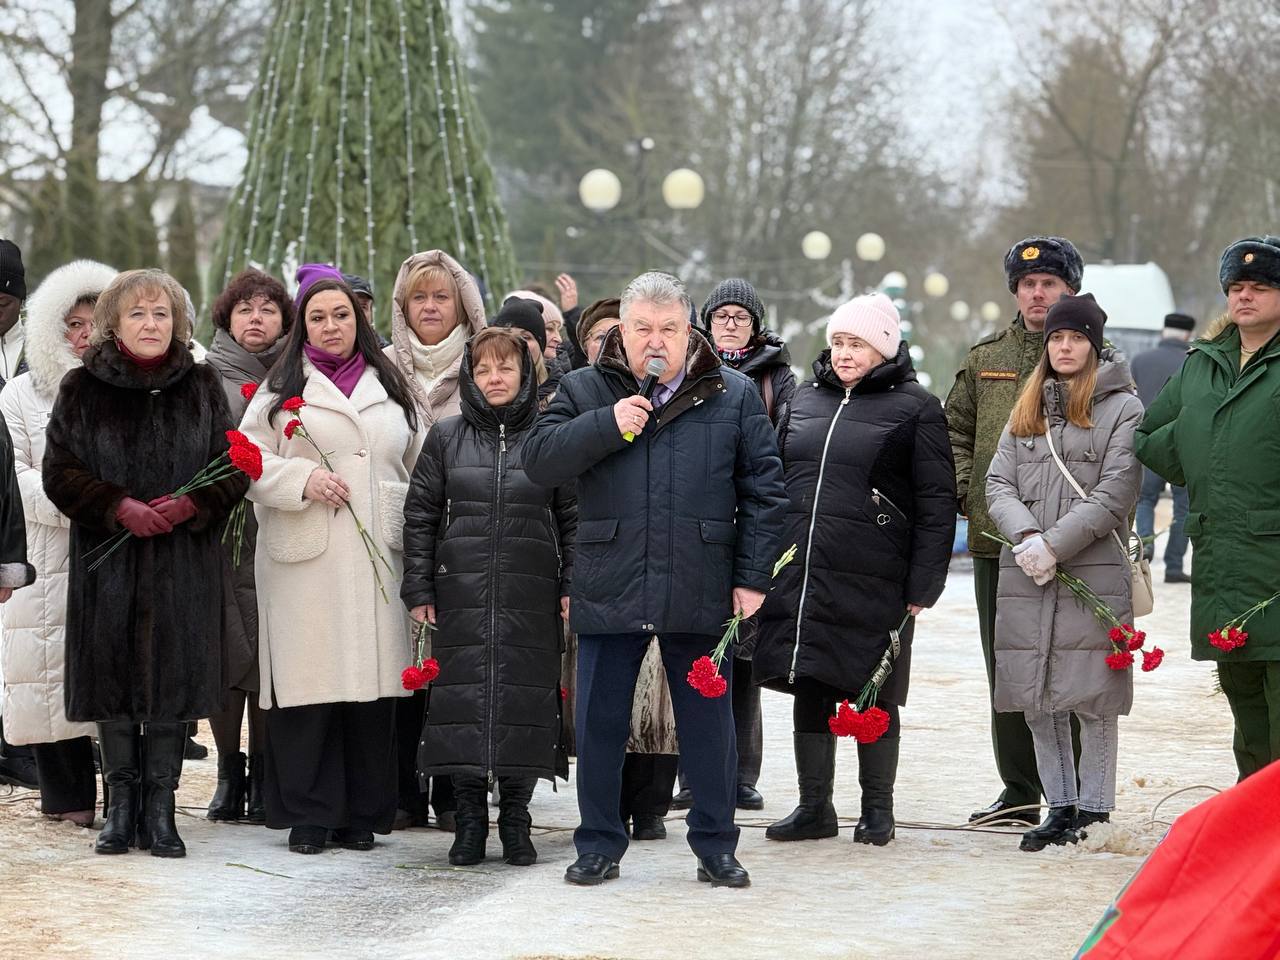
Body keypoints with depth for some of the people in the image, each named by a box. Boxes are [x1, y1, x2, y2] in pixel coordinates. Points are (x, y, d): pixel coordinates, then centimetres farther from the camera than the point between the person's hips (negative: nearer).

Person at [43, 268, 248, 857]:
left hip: (184, 559, 0)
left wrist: (189, 506, -12)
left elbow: (234, 470, 6)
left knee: (174, 673, -2)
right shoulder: (83, 389, 5)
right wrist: (119, 508, -13)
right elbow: (60, 472, 1)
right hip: (107, 557, 0)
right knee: (112, 672, 0)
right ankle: (120, 804, 10)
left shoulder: (201, 387, 7)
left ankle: (160, 809, 5)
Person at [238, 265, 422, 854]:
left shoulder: (389, 388, 17)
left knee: (372, 677, 1)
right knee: (309, 681, -5)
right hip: (304, 560, -3)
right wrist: (304, 479, -13)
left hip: (376, 557, 3)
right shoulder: (282, 387, 7)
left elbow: (416, 467, 22)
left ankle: (362, 813, 10)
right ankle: (307, 816, 3)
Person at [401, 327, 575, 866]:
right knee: (464, 697, -2)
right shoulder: (446, 438, 9)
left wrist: (570, 587, 0)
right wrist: (419, 590, 2)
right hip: (461, 595, 1)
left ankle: (516, 819, 9)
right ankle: (470, 817, 7)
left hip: (532, 600, -1)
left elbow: (571, 518, 8)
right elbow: (419, 517, 9)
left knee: (526, 698, -1)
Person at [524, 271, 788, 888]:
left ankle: (715, 845, 16)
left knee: (708, 724, 5)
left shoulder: (733, 396, 6)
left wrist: (752, 577, -1)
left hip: (699, 592, 0)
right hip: (607, 591, 0)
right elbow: (538, 461, -4)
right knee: (599, 723, 5)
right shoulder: (584, 392, 7)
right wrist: (608, 425, -15)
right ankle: (599, 845, 17)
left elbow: (763, 491, 5)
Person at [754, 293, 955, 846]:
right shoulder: (805, 401, 14)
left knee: (874, 694, 4)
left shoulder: (916, 409, -1)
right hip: (799, 573, 4)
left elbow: (937, 503, -3)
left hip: (873, 582, -4)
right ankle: (814, 806, 17)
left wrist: (923, 585, -9)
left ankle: (877, 809, 16)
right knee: (809, 690, 7)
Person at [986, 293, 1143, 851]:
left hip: (1095, 572, -5)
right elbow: (998, 484, 10)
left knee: (1093, 699, -5)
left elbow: (1115, 495, -7)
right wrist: (1027, 538, -9)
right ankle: (1060, 807, 15)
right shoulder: (1026, 411, 18)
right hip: (1024, 577, 5)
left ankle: (1095, 810, 4)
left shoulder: (1122, 408, 1)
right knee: (1036, 700, 6)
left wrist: (1054, 545, -13)